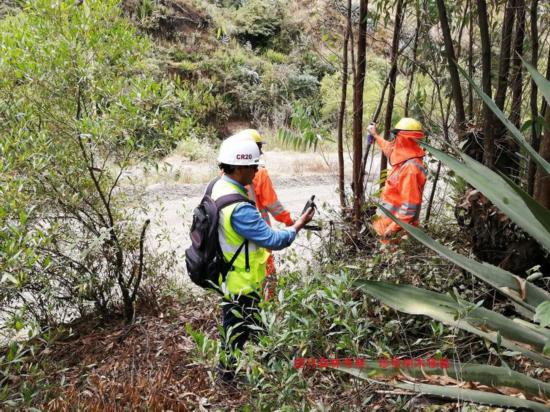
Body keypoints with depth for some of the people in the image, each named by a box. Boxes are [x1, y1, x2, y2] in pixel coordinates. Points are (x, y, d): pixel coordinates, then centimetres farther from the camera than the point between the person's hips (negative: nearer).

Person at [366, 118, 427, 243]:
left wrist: (393, 228, -26)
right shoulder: (405, 160, 5)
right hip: (391, 220, 10)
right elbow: (390, 149, 30)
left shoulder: (410, 168, -26)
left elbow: (409, 205, -28)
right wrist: (376, 135, 40)